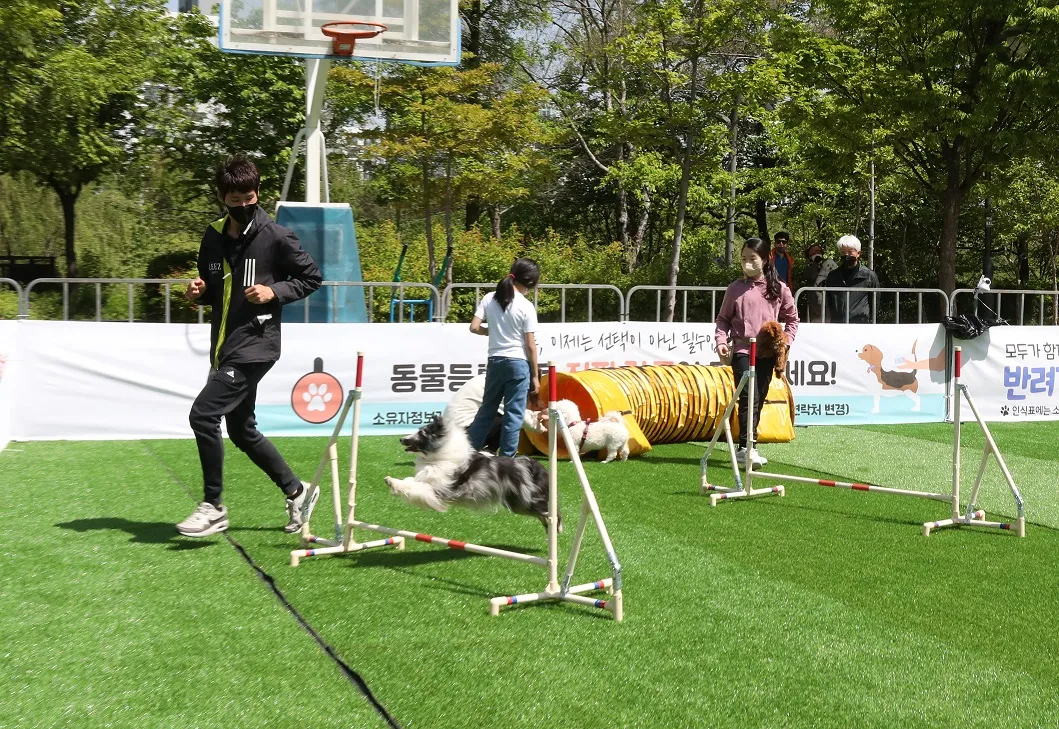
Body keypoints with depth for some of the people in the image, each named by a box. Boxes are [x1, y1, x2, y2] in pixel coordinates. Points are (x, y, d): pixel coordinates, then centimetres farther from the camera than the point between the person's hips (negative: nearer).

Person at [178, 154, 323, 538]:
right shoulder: (213, 238, 10)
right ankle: (296, 491, 30)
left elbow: (311, 277, -1)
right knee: (242, 431, 15)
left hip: (255, 346, -8)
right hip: (223, 348, 8)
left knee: (203, 414, -16)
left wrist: (274, 291, -14)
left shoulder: (275, 237, -8)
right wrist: (199, 291, 0)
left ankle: (213, 506, -4)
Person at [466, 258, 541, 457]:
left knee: (487, 409, 17)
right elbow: (530, 345, -8)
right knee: (514, 413, 3)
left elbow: (475, 327, -1)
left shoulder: (489, 299, 2)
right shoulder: (526, 306, -9)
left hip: (495, 361, 5)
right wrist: (535, 375, 0)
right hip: (518, 363, -5)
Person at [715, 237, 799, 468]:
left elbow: (792, 318, 13)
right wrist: (721, 340, -8)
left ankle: (747, 448, 18)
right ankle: (746, 447, -18)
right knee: (749, 399, -15)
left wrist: (785, 341, 1)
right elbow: (723, 319, 8)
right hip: (742, 350, -3)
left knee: (758, 401, 9)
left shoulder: (778, 289, 5)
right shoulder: (736, 288, 3)